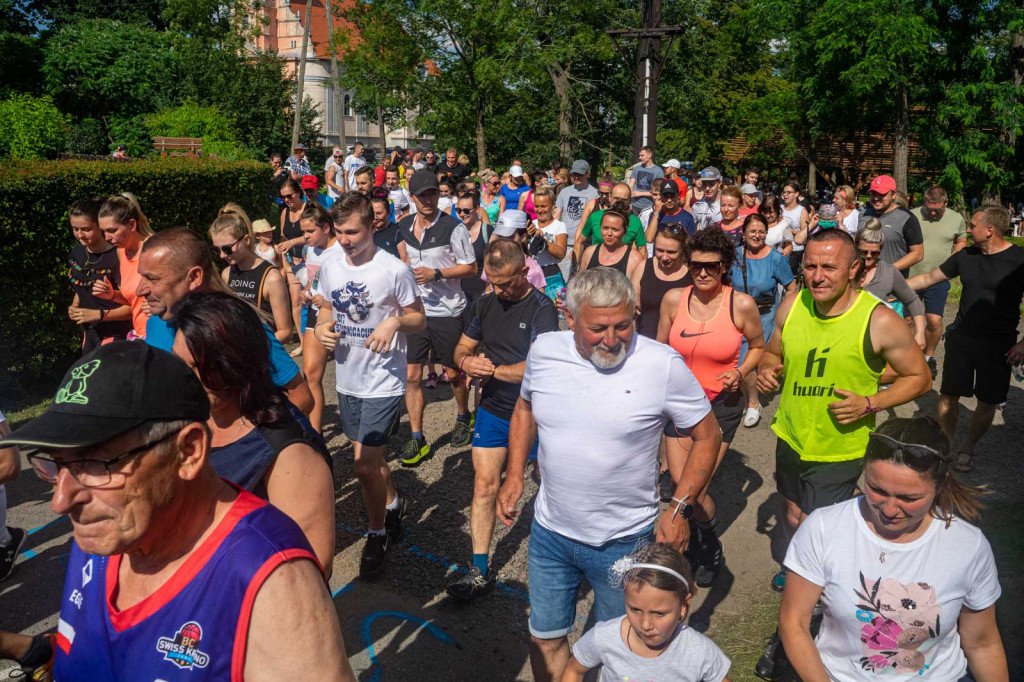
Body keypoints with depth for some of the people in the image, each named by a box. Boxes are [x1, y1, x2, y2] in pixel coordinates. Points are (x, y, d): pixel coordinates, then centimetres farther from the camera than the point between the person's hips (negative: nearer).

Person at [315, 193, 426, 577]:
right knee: (370, 458, 21)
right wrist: (321, 327, -5)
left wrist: (395, 321, -26)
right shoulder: (330, 268, 1)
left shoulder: (395, 270, -15)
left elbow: (420, 320, -6)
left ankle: (378, 533, 15)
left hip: (383, 382, -6)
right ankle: (393, 504, 47)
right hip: (347, 378, 6)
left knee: (365, 464, -8)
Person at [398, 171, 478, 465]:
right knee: (412, 375, 0)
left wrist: (436, 273, -19)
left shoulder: (453, 227, -9)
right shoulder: (403, 226, 7)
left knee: (454, 373, 10)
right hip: (413, 309, 4)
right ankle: (417, 439, 8)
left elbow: (470, 267, -8)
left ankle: (464, 418, 37)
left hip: (447, 311, -4)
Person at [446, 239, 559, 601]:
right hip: (493, 409, 5)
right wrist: (467, 361, -10)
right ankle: (480, 571, 10)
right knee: (484, 485, 2)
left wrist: (492, 369, -18)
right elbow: (463, 347, 14)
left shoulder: (541, 308, -16)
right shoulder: (485, 303, 5)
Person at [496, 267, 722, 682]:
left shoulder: (663, 364, -19)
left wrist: (679, 509, -13)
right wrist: (514, 476, 3)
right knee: (545, 638, 20)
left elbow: (707, 435, -7)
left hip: (625, 540, -3)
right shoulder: (544, 351, -8)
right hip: (550, 531, 3)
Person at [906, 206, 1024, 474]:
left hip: (998, 345, -3)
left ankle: (967, 449, 27)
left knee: (988, 402, 7)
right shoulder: (965, 256, 3)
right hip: (961, 336, 3)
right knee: (948, 395, 3)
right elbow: (928, 278, 13)